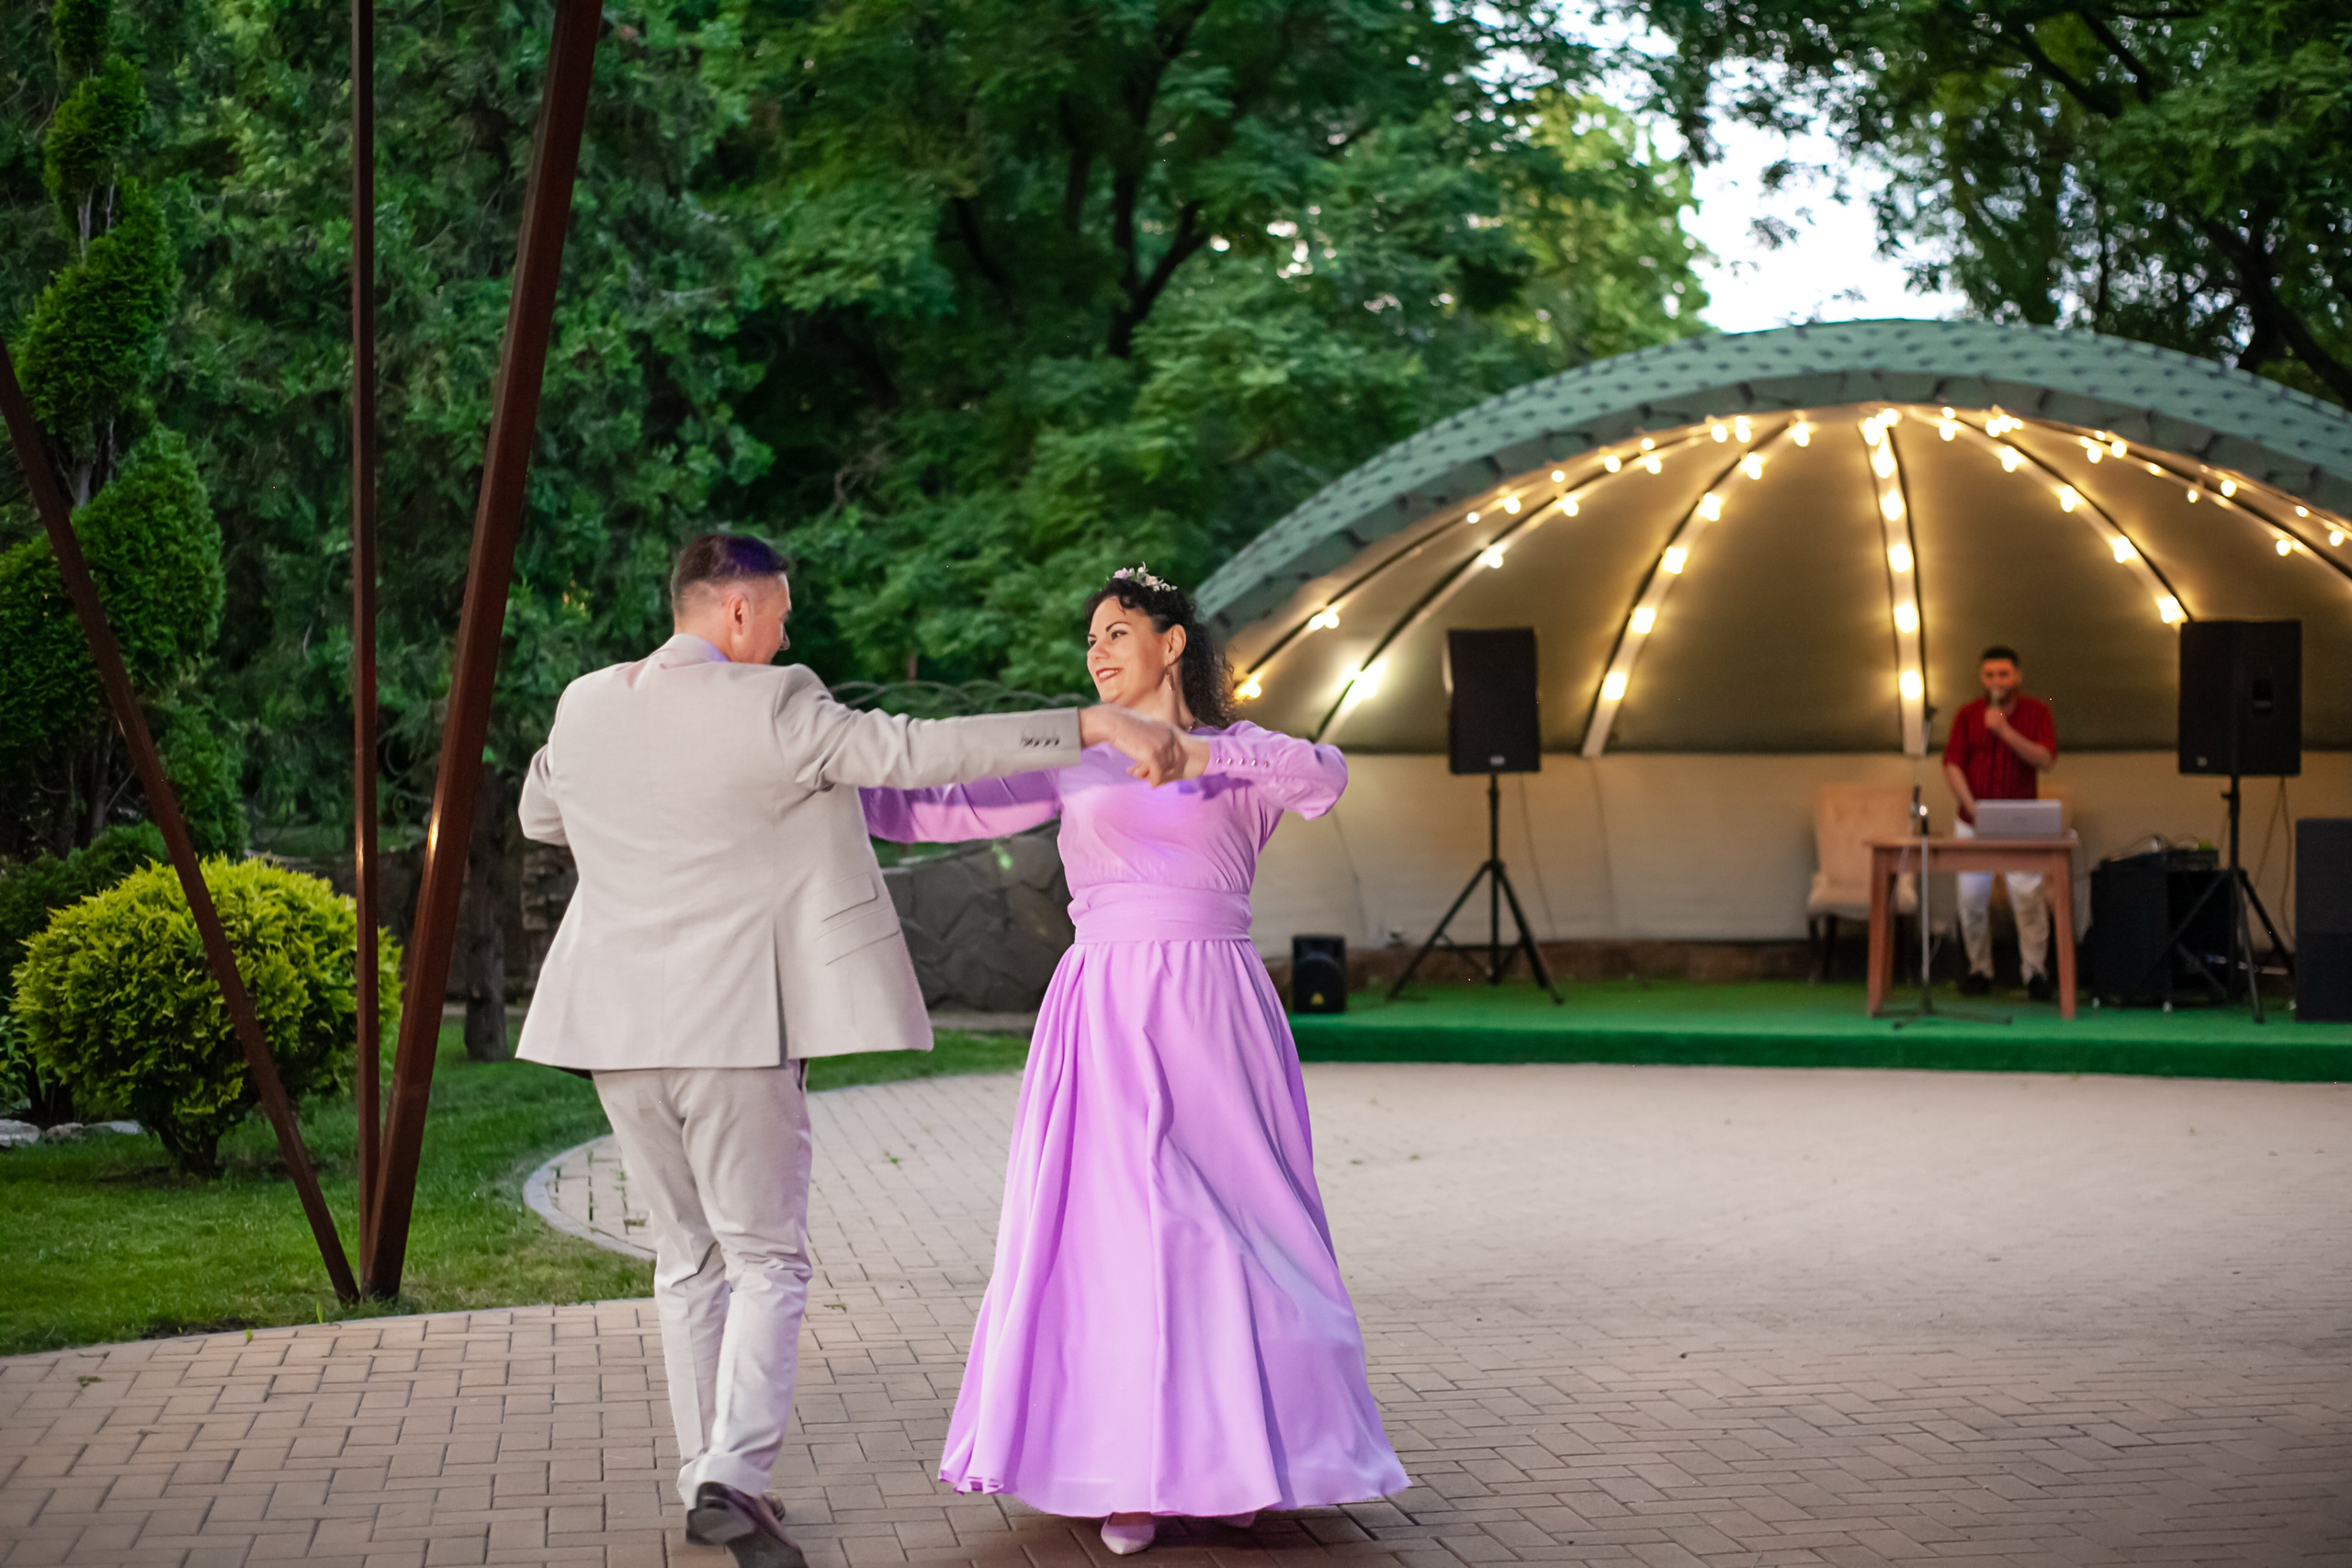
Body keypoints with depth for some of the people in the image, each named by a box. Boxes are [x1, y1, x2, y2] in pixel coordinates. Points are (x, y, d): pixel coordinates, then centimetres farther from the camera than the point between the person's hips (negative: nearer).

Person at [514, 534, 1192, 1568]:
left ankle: (705, 1478, 19)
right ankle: (734, 1473, -11)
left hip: (621, 1025, 6)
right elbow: (923, 751, -18)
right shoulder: (770, 710, -12)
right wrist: (1095, 728, -19)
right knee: (767, 1259, 4)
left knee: (687, 1260, 16)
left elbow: (540, 815, 25)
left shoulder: (584, 707, 6)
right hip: (734, 1025, -6)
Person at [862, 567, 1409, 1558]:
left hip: (1207, 1010, -1)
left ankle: (1228, 1457, 15)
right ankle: (1129, 1471, 5)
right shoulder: (1075, 763, 13)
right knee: (1112, 1225, -2)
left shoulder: (1241, 755, 7)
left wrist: (1192, 751, -29)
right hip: (1102, 1013, 1)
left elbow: (1326, 776, -15)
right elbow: (939, 815, 8)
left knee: (1223, 1219, 1)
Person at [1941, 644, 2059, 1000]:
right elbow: (1952, 764, -1)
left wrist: (2005, 731, -19)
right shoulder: (1967, 716, 6)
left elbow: (2045, 759, -10)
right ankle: (1979, 969, 12)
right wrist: (1971, 807, -14)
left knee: (2027, 894, -14)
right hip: (1973, 822, 2)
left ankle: (2035, 971, -7)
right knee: (1972, 897, -1)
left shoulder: (2037, 712, 3)